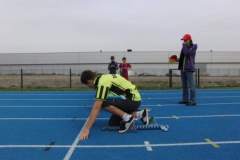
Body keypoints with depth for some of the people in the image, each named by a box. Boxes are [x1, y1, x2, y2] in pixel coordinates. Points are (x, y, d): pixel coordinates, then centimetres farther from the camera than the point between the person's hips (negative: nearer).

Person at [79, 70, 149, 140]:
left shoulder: (102, 82, -22)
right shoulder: (103, 78, 8)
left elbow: (96, 108, -27)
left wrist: (86, 129, -26)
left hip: (133, 100, -10)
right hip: (134, 99, 10)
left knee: (103, 103, -21)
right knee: (112, 123, 10)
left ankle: (127, 117, -12)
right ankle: (139, 114, 11)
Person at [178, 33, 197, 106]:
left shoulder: (193, 47, -7)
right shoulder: (184, 47, 13)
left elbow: (187, 53, -23)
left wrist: (184, 46, -10)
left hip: (189, 69, -8)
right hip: (183, 68, 8)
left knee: (191, 85, -9)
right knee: (184, 85, 12)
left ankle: (193, 101, -7)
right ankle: (185, 99, 21)